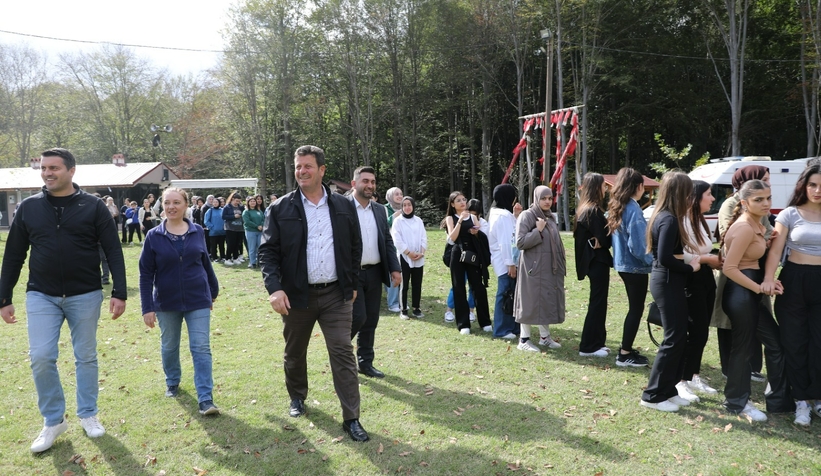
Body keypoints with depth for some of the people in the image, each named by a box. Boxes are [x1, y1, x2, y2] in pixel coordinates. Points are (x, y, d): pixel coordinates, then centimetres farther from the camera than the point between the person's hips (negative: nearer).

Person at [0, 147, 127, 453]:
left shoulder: (93, 206, -4)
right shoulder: (28, 207, 3)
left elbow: (114, 252, -5)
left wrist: (119, 293, -12)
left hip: (85, 296, -1)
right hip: (41, 296, 2)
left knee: (86, 357, 9)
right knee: (41, 358, -3)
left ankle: (88, 414, 26)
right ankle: (53, 421, 15)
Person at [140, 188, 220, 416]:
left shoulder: (197, 232, -2)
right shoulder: (154, 236, -6)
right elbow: (146, 274, -4)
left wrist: (213, 291, 16)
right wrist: (147, 308, -8)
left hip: (198, 301, 0)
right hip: (167, 303, 1)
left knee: (201, 348, -4)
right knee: (169, 347, 17)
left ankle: (205, 399, -2)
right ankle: (172, 383, 41)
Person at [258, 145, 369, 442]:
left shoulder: (343, 207, 2)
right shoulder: (281, 209, -4)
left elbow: (355, 248, 10)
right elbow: (267, 251, -6)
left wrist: (352, 285, 8)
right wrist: (274, 288, -19)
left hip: (336, 295, 0)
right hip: (297, 295, 0)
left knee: (343, 353, -2)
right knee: (295, 353, 17)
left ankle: (351, 418, 6)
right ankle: (297, 397, 43)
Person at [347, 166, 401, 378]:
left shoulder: (380, 210, 11)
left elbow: (388, 241, 14)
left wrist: (395, 268, 4)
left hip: (374, 273, 6)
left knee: (371, 321, 10)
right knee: (358, 317, -10)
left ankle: (365, 362, 22)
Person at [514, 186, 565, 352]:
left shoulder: (551, 217, 13)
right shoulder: (526, 216, -10)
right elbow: (520, 242, -17)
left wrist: (562, 262, 15)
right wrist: (538, 231, -18)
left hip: (551, 267, 7)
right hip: (534, 267, -7)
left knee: (548, 301, 11)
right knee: (530, 301, -2)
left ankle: (545, 337, 23)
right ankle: (524, 339, 6)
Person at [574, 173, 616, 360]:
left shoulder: (583, 209, 12)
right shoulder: (594, 210, -17)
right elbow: (604, 239, -18)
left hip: (591, 260, 9)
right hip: (598, 260, -9)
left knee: (598, 302, 16)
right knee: (597, 302, -2)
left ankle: (596, 342, 24)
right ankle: (588, 346, 4)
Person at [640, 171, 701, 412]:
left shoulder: (663, 216, 10)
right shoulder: (669, 219, -19)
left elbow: (666, 253, 9)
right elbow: (665, 258, -25)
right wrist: (690, 268, -12)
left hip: (666, 280, 10)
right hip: (668, 282, -10)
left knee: (679, 337, 16)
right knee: (674, 339, -1)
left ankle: (668, 390, 25)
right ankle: (653, 395, 8)